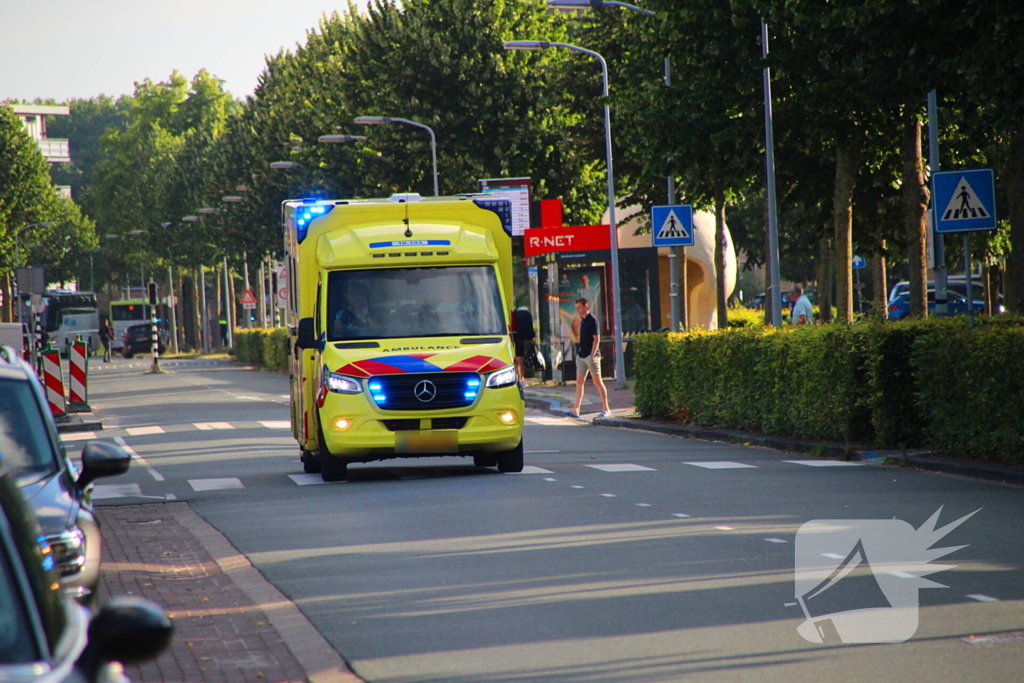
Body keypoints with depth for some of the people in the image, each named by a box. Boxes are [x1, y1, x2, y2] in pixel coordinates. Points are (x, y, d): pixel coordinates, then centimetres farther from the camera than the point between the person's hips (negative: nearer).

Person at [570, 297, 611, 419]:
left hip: (591, 356, -8)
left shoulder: (592, 320, -12)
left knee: (597, 381, -1)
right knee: (579, 382, 2)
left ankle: (605, 408, 6)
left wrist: (592, 355, -21)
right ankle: (576, 410, -1)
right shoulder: (582, 320, 13)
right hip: (581, 355, 8)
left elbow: (596, 339, -16)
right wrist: (579, 351, 16)